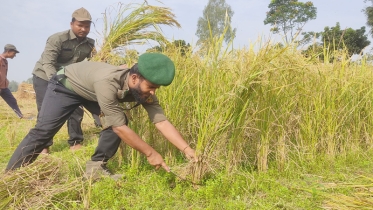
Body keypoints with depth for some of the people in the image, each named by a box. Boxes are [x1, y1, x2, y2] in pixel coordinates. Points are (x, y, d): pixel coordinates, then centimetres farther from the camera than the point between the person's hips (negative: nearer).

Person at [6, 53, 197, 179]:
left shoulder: (143, 88, -25)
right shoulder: (107, 82, -45)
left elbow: (162, 122, -26)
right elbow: (120, 128, -42)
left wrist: (187, 149, -34)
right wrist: (150, 153, -36)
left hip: (91, 92, 6)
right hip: (66, 85, -5)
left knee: (118, 121, -13)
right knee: (44, 129, -10)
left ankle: (96, 166, 1)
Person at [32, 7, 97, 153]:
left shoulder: (89, 44, -7)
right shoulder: (58, 39, -24)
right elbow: (48, 64, -31)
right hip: (44, 77, -5)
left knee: (76, 108, -1)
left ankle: (75, 142, 12)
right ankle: (43, 145, 5)